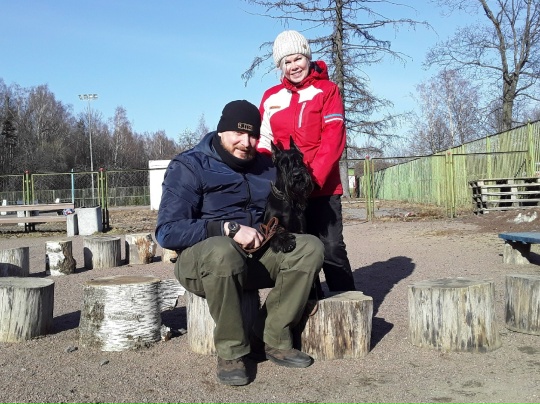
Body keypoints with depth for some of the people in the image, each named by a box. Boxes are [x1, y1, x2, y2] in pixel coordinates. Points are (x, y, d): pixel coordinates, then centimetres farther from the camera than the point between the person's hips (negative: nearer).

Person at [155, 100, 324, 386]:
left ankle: (272, 341, -15)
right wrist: (229, 228, -25)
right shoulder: (189, 166, -9)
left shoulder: (266, 166, 8)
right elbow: (167, 232, -18)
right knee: (223, 251, -39)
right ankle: (230, 352, -23)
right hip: (200, 260, -5)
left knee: (309, 248, -15)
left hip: (257, 259, 6)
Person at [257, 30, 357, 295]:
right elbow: (263, 141, 10)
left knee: (332, 250, -6)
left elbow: (334, 138, -7)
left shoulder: (326, 90, 2)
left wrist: (314, 178, -18)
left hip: (322, 187, -3)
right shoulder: (271, 97, 12)